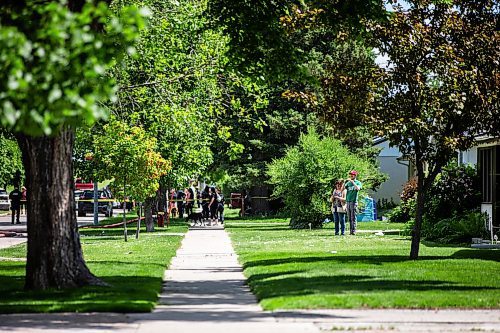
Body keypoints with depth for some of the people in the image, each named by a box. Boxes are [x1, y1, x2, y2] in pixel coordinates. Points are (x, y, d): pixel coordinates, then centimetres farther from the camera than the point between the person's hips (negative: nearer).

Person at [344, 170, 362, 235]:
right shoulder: (348, 183, 16)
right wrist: (345, 182, -4)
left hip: (354, 201, -5)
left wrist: (353, 182, -18)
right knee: (349, 217, 5)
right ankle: (350, 230, 8)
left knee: (353, 217, -8)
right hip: (348, 201, 5)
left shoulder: (358, 182, 3)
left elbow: (358, 188, -17)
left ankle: (353, 231, -10)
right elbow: (342, 189, 9)